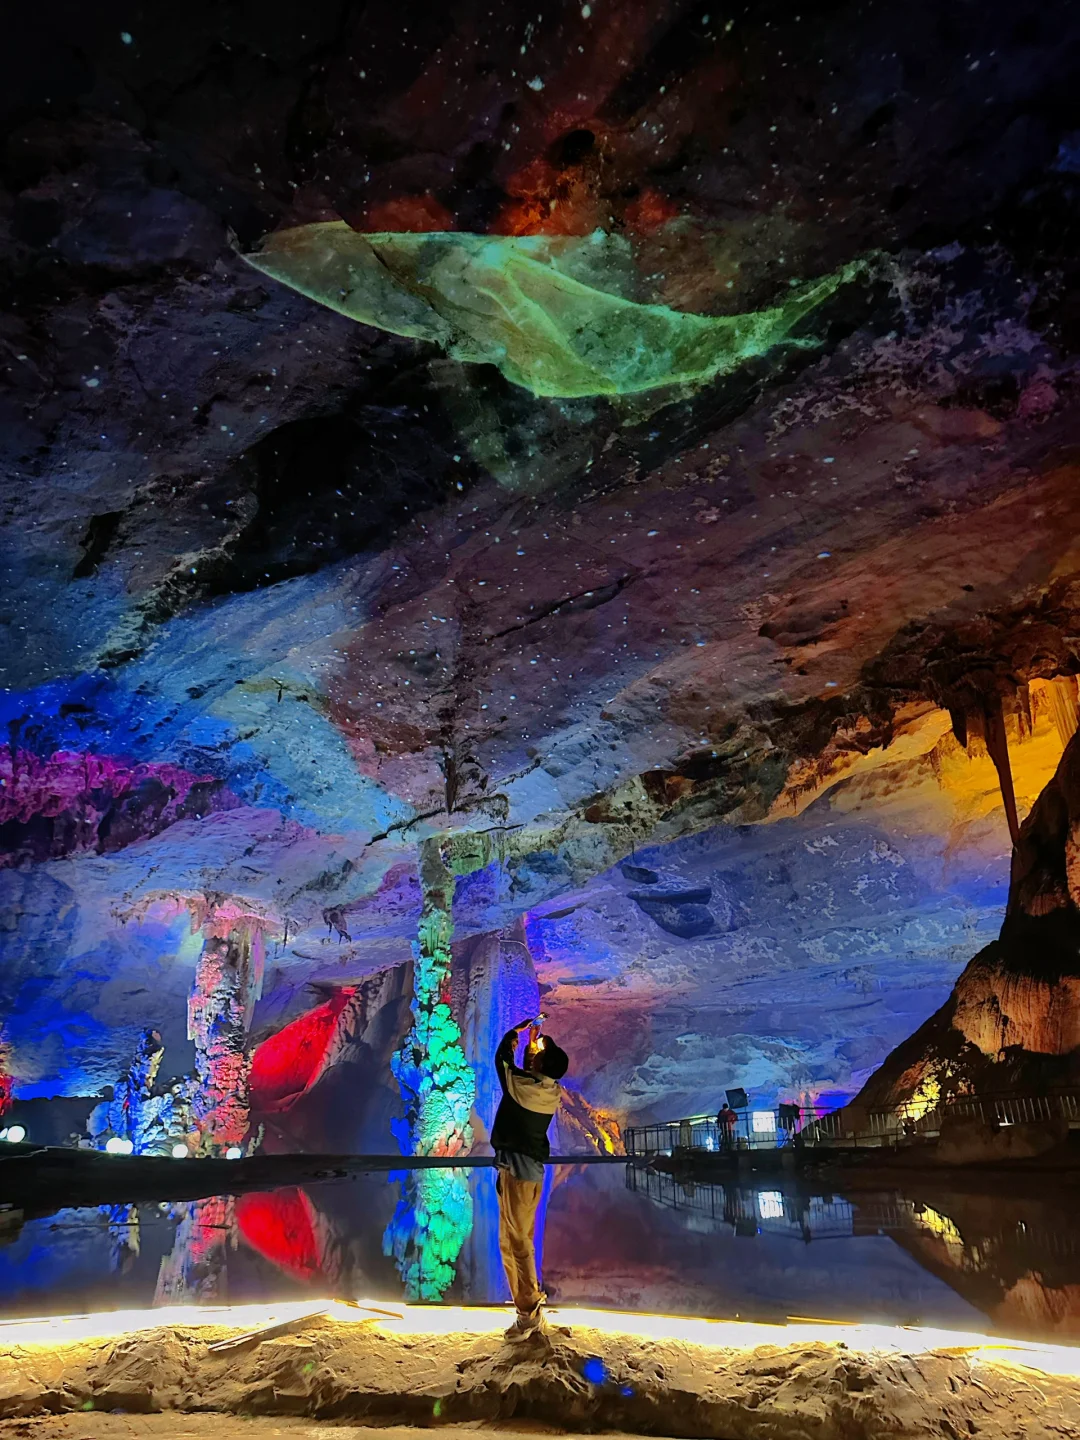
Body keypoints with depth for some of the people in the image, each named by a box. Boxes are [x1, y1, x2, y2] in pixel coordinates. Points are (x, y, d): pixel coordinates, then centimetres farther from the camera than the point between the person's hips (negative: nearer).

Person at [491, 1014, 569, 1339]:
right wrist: (536, 1039, 25)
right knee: (523, 1240, 19)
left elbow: (502, 1058, -3)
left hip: (516, 1169, -8)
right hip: (533, 1170, 8)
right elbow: (532, 1071, 21)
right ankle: (532, 1299, 27)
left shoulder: (522, 1086, -19)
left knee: (514, 1242, -4)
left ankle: (529, 1313, -1)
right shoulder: (552, 1092, 1)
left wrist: (517, 1031, 10)